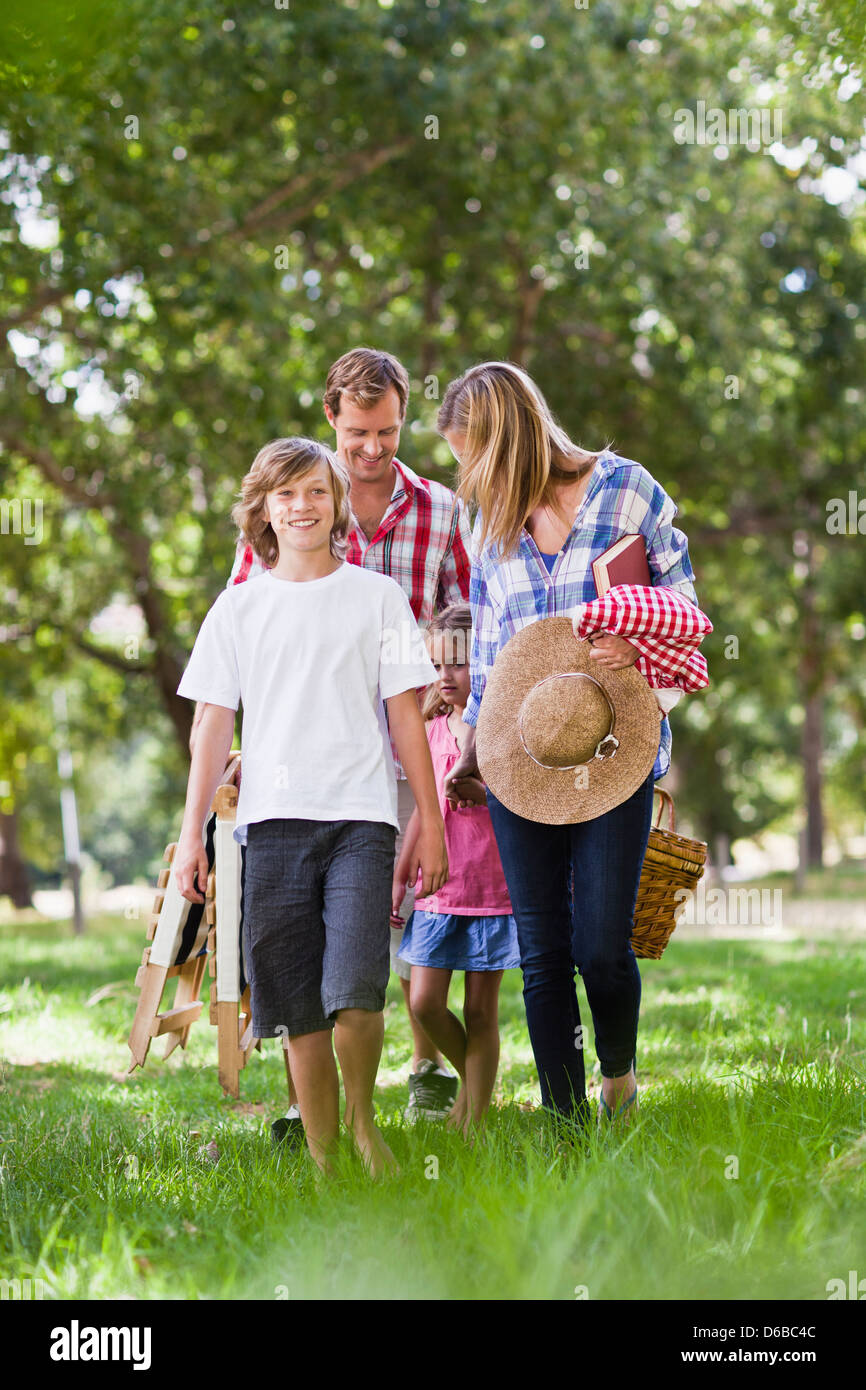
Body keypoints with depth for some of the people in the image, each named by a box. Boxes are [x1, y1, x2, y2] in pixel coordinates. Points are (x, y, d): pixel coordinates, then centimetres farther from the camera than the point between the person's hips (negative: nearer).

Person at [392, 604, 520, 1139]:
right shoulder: (436, 727, 9)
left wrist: (485, 793, -23)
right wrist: (399, 877, 17)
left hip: (494, 889, -4)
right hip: (438, 890, 4)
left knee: (480, 1010, 1)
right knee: (426, 1002, -3)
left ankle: (473, 1123, 10)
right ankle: (471, 1076, 24)